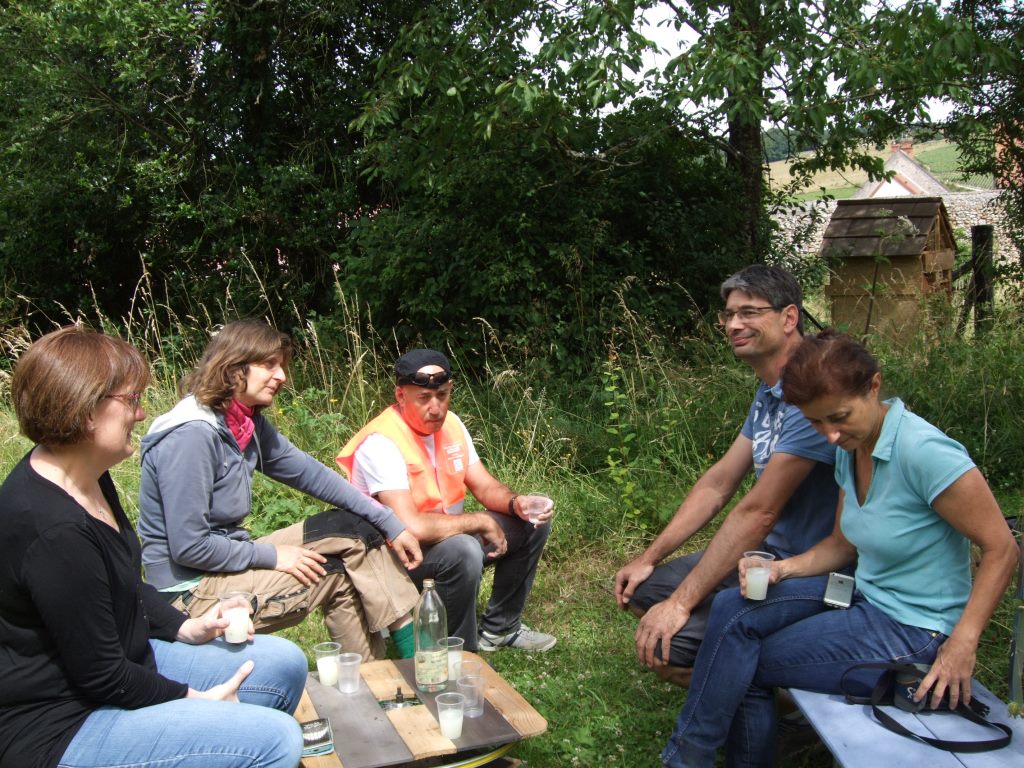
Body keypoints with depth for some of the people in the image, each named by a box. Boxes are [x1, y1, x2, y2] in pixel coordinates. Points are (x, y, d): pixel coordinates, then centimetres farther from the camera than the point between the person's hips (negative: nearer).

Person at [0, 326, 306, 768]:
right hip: (61, 729, -10)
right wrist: (194, 699, -9)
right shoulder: (53, 532, -30)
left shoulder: (87, 477, 2)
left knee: (284, 664, 9)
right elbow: (101, 677, -22)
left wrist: (185, 628, 5)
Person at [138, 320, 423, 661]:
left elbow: (310, 473, 5)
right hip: (191, 592, -9)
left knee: (354, 529, 1)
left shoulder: (248, 423, 3)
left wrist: (389, 524, 1)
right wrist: (271, 555, -15)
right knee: (337, 574, -8)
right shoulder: (191, 435, -25)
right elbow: (188, 547, -26)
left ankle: (416, 657, 6)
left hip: (227, 560, 9)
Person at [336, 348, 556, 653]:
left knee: (532, 523, 3)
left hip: (452, 536, 9)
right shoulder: (381, 442, -27)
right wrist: (481, 522, -24)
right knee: (463, 551, -37)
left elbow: (485, 487, 5)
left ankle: (499, 628, 16)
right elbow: (410, 526, -36)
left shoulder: (451, 424, -1)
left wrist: (515, 503, -18)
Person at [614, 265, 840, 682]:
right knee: (645, 590, 12)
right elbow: (718, 483, 11)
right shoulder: (770, 392, 9)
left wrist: (681, 603, -20)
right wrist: (648, 559, 9)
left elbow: (758, 512, -25)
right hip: (770, 552, 10)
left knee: (664, 646, -19)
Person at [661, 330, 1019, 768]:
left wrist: (962, 645, -22)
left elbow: (1002, 549, -19)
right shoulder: (851, 448, 1)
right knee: (732, 609, -7)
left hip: (914, 630, -8)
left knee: (745, 665, -8)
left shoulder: (923, 452, -25)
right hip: (866, 596, 8)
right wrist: (783, 569, -7)